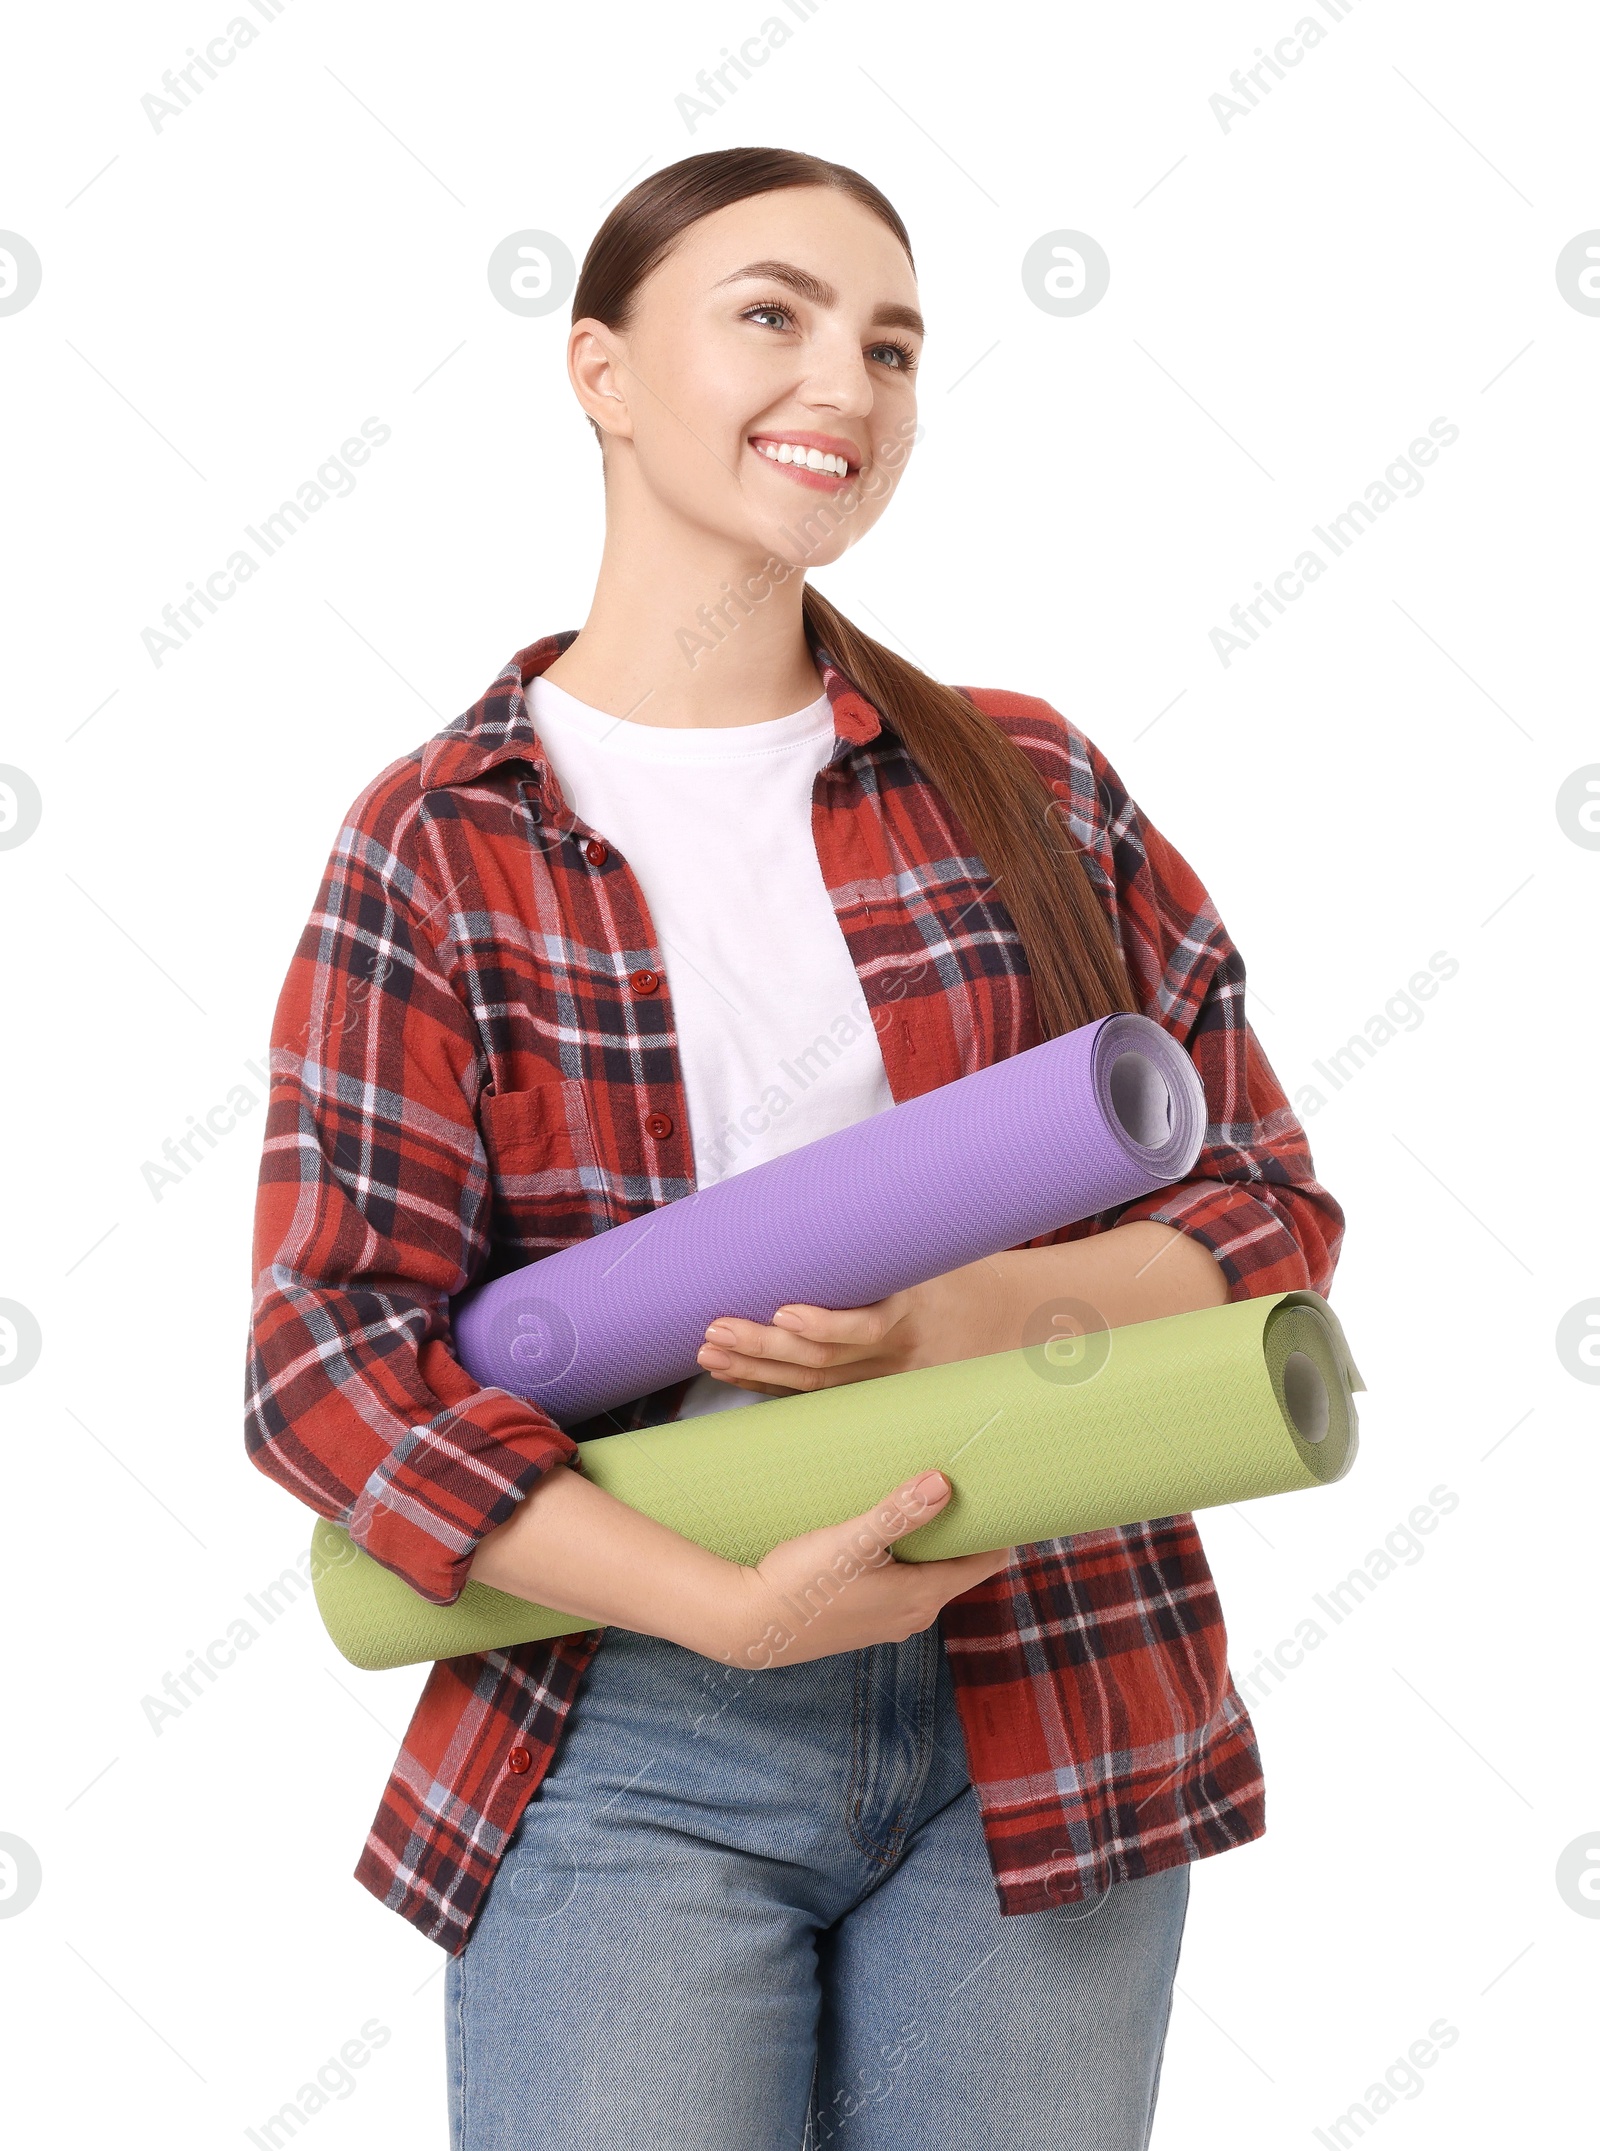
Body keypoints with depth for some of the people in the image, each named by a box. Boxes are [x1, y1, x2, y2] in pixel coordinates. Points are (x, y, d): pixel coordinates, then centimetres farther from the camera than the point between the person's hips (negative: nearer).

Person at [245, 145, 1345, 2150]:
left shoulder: (1031, 785, 5)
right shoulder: (438, 841, -2)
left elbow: (1269, 1211, 6)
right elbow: (329, 1352, -7)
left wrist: (967, 1316, -13)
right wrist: (737, 1606, -17)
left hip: (1046, 1724, 2)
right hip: (625, 1734, -2)